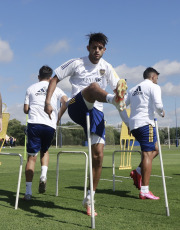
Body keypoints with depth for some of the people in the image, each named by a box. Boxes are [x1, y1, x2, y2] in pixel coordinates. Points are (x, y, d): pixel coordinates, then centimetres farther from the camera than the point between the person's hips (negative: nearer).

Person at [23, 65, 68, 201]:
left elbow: (26, 110, 11)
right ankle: (44, 175, 0)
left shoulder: (31, 89, 15)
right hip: (50, 125, 1)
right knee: (45, 150, 24)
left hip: (34, 123, -1)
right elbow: (66, 102, -3)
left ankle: (28, 191, -3)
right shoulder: (55, 89, 14)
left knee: (32, 156, 0)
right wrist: (58, 117, 8)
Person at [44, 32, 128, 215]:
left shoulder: (106, 67, 11)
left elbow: (118, 87, 3)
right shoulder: (76, 63, 4)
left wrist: (121, 89, -23)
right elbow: (55, 79, 5)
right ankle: (114, 101, -69)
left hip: (95, 112, 3)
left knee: (98, 156, -7)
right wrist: (47, 102, -7)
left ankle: (90, 198, 8)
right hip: (76, 108, -3)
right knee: (93, 86, -35)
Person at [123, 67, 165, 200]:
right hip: (145, 123, -8)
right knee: (147, 154, -9)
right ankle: (145, 191, -12)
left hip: (133, 125, 8)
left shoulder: (133, 89, 23)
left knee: (155, 149, 21)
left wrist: (127, 123, 24)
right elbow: (158, 105, -14)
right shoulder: (154, 87, 1)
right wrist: (162, 113, 7)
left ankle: (138, 172, 4)